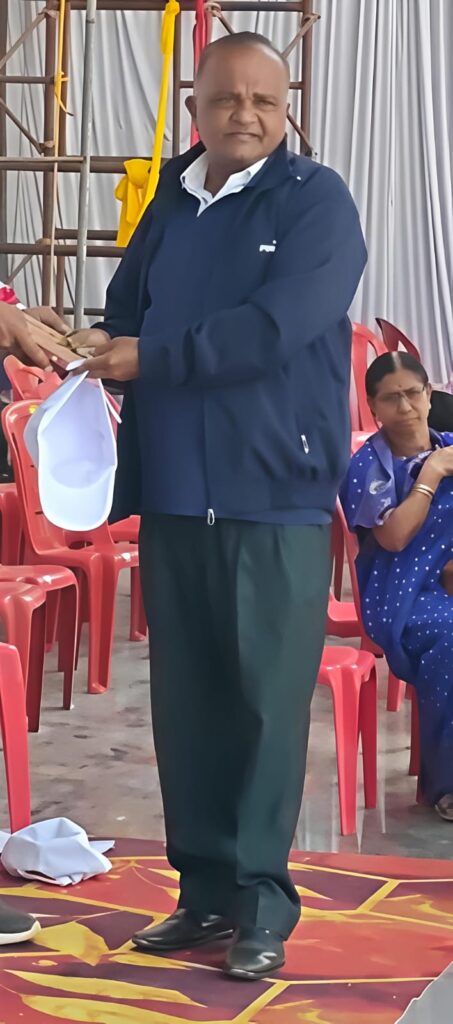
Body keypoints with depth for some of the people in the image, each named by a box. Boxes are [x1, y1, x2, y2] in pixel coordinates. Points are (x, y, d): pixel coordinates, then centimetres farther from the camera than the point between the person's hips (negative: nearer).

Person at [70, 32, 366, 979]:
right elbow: (123, 316, 21)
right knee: (185, 701, 7)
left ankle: (261, 899, 7)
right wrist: (99, 352, -2)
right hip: (173, 498, 5)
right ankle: (205, 889, 16)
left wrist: (146, 359, -11)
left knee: (266, 702, -2)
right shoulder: (170, 208, 15)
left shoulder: (315, 202, -3)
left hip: (276, 497, -5)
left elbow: (276, 326, -15)